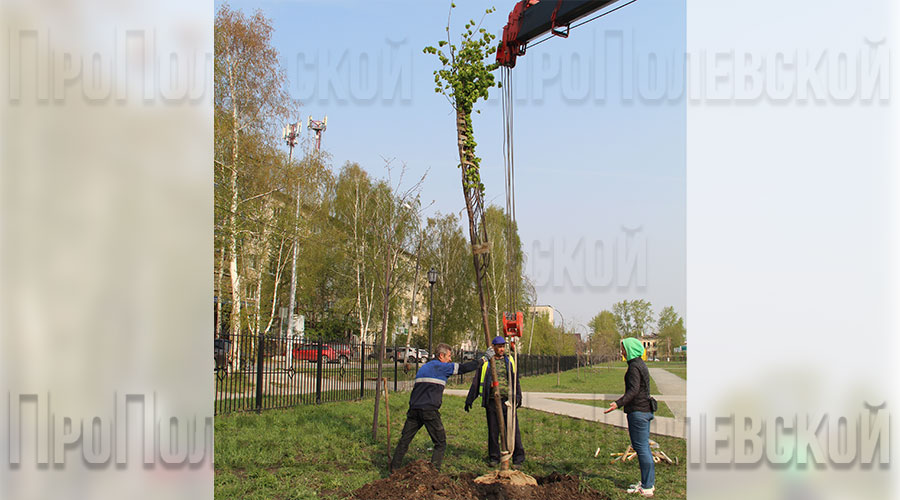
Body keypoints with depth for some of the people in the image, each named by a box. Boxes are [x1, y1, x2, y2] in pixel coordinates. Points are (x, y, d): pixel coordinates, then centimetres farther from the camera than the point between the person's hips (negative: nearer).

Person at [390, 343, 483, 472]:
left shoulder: (423, 367, 23)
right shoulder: (442, 367, 1)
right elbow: (463, 368, -2)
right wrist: (480, 361, 9)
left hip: (414, 408, 7)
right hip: (429, 410, -7)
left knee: (404, 440, 13)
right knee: (440, 443, 4)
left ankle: (394, 468, 12)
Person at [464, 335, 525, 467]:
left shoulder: (510, 361, 13)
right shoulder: (485, 362, 9)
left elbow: (516, 381, 16)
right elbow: (476, 382, 13)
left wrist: (518, 397, 4)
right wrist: (469, 399, 11)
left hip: (507, 400, 0)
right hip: (491, 401, 0)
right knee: (493, 431, 5)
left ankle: (518, 457, 5)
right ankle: (494, 457, 17)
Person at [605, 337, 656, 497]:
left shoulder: (634, 367, -15)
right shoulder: (641, 364, 15)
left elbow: (634, 390, -25)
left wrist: (618, 403, -33)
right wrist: (624, 399, 39)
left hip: (638, 411, -10)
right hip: (645, 409, 10)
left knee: (641, 447, -6)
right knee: (644, 447, 15)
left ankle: (647, 487, -3)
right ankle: (648, 482, 22)